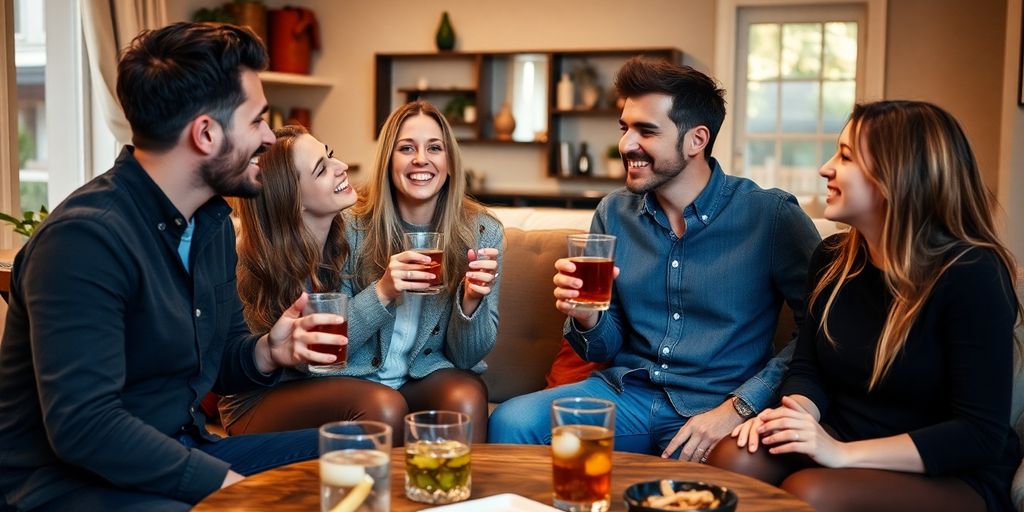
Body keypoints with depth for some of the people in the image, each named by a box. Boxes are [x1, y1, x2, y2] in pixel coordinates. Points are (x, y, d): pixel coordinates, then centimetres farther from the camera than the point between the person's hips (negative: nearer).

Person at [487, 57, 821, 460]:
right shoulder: (614, 213, 7)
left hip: (710, 408, -4)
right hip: (625, 392, 4)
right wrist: (587, 319, -9)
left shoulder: (771, 215, -7)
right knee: (509, 422, -21)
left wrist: (738, 408, -17)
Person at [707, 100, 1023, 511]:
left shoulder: (971, 275, -17)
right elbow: (807, 369, 9)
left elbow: (981, 434, -20)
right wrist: (794, 414, -16)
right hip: (839, 443, 6)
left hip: (952, 478, -6)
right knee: (733, 460, -23)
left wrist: (844, 452, -27)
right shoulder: (832, 258, 4)